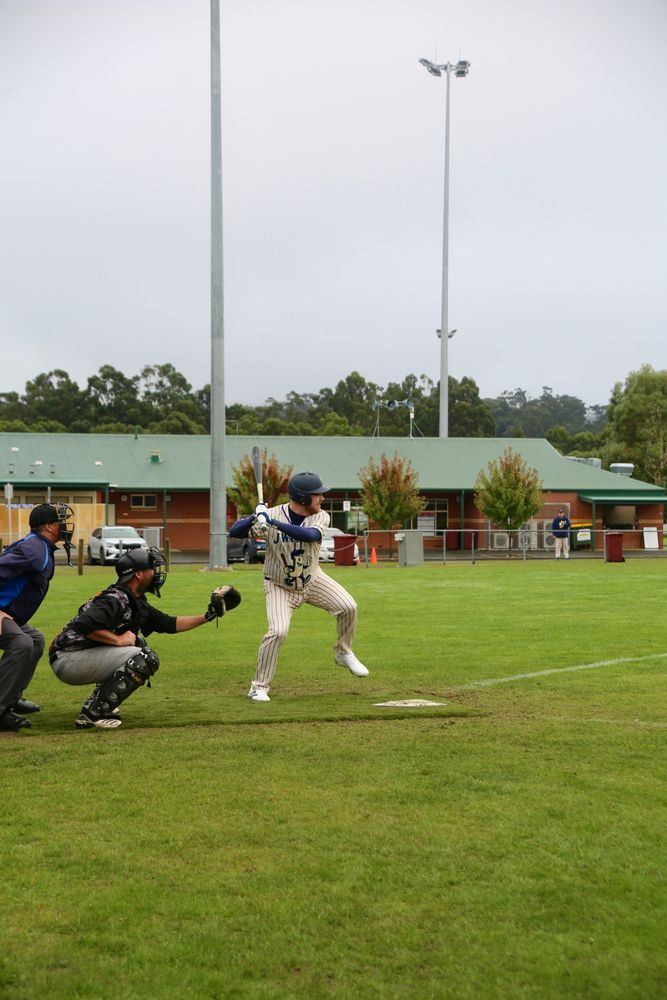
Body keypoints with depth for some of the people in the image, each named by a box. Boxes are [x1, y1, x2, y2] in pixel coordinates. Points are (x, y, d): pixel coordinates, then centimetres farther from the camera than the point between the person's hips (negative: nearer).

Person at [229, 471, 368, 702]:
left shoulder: (321, 517, -16)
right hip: (280, 587, -3)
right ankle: (259, 687, -4)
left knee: (348, 607, -13)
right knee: (278, 631, -20)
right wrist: (254, 518, -43)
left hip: (312, 580, 3)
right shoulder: (271, 514, -21)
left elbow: (310, 535, -39)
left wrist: (273, 522, -48)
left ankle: (343, 652, 13)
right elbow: (234, 532, -22)